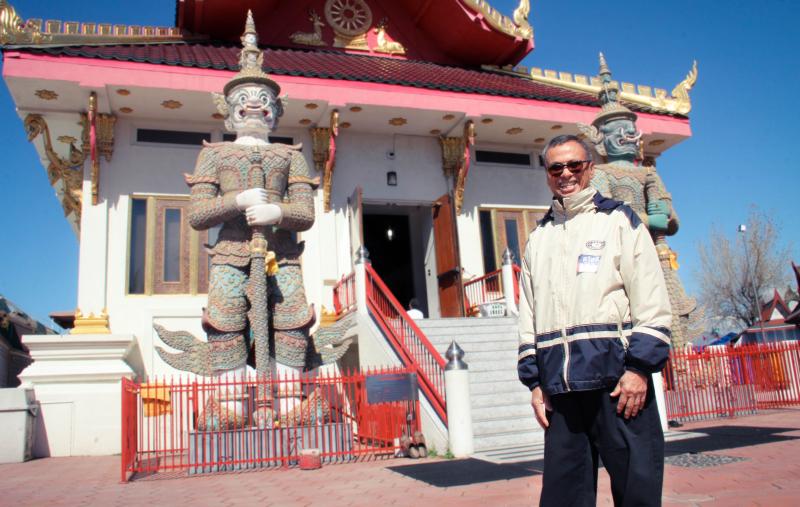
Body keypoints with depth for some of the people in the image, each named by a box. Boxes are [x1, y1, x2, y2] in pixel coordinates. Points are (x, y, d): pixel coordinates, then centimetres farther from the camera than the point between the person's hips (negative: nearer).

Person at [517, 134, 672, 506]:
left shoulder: (618, 220, 7)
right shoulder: (537, 240, 19)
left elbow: (651, 299, -2)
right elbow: (528, 316, 18)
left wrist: (640, 367, -11)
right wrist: (535, 381, 11)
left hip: (618, 377, -4)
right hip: (560, 387, 4)